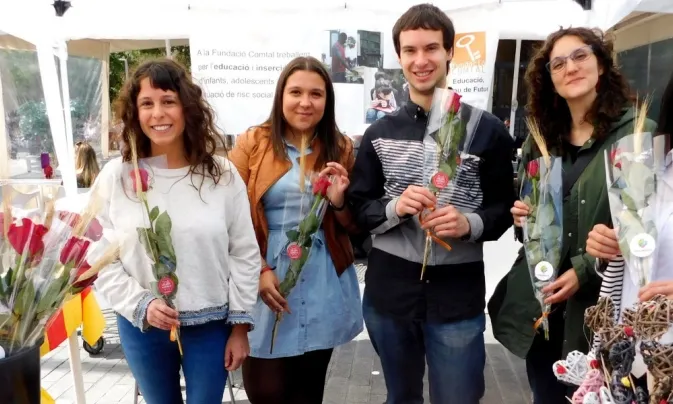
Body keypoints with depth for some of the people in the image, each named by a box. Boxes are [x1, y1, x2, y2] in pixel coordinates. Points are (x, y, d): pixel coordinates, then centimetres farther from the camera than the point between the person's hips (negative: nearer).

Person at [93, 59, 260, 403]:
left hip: (211, 325, -1)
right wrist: (140, 305, -16)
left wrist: (240, 325, -2)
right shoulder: (114, 177, -6)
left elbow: (244, 254, -3)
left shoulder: (222, 174, -6)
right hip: (141, 326, 1)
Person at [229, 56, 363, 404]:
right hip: (265, 278, -2)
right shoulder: (251, 143, 0)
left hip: (323, 284, 2)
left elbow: (352, 226, 10)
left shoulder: (341, 149, 6)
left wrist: (339, 202, -11)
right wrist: (258, 271, -12)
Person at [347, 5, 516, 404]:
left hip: (458, 297, -2)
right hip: (388, 293, 3)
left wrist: (470, 223, -20)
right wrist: (395, 207, -17)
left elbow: (506, 207, 1)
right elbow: (358, 207, 4)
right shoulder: (380, 133, 4)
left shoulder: (487, 129, -1)